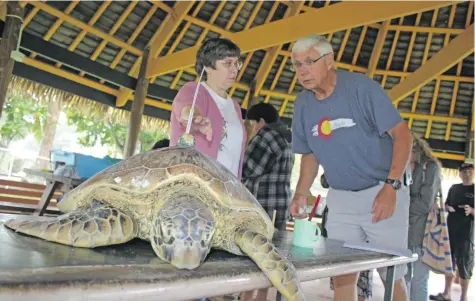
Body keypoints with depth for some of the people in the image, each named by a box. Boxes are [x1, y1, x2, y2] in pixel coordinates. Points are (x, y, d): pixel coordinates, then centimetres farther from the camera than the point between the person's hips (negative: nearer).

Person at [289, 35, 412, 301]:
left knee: (392, 276, 3)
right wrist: (301, 195, 1)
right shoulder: (302, 104, 3)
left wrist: (391, 186, -23)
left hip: (382, 193, -4)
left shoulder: (362, 87, -12)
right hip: (340, 199, 4)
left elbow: (402, 134, -13)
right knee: (342, 275, 6)